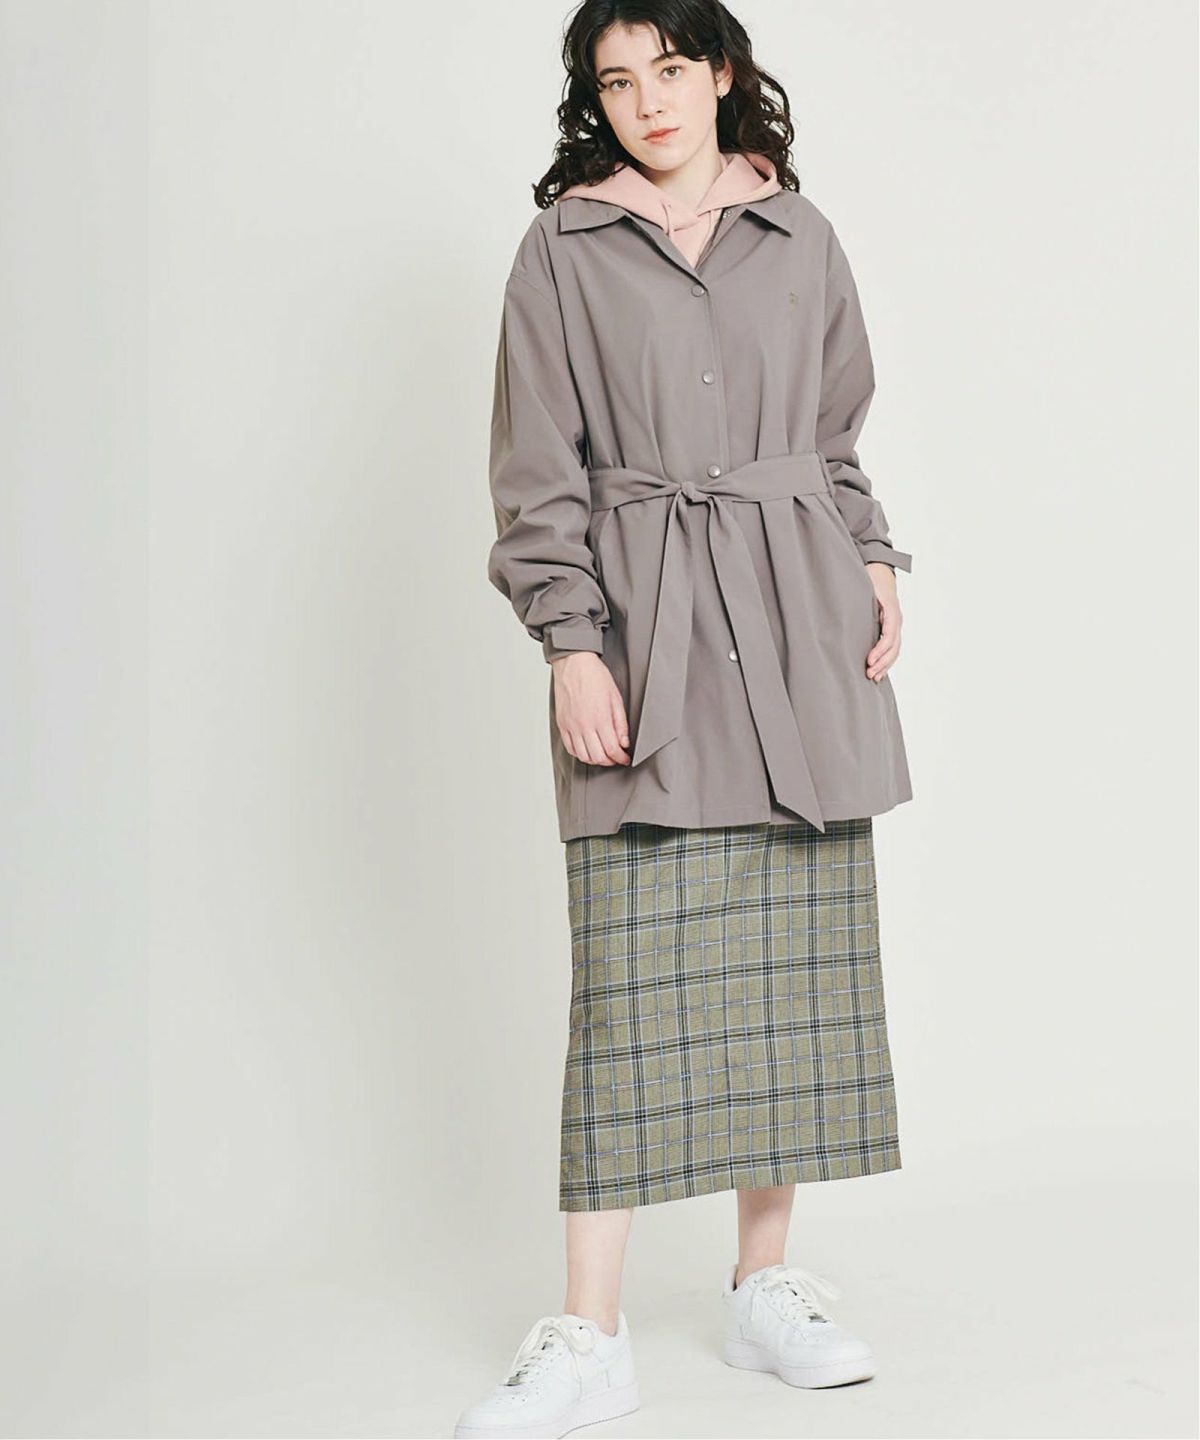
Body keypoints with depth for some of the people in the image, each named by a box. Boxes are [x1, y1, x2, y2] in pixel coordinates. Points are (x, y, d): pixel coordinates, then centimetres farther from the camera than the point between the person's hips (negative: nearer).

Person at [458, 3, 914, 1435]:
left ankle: (765, 1285, 18)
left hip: (800, 622, 3)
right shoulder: (561, 250, 5)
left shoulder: (800, 237, 13)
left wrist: (875, 564, 5)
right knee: (633, 966, -7)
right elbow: (537, 472, 1)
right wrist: (571, 644, -8)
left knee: (801, 953, 4)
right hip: (642, 630, -3)